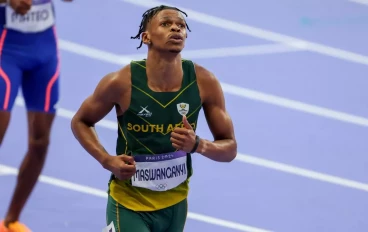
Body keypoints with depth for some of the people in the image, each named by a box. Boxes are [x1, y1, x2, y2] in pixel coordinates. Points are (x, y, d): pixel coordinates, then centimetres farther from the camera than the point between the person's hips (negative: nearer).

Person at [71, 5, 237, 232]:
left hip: (175, 203, 4)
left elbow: (230, 149, -5)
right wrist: (107, 161, -16)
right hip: (129, 203, -4)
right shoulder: (122, 82, -19)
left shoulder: (204, 82, -13)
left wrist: (197, 144, -26)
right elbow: (80, 122, 0)